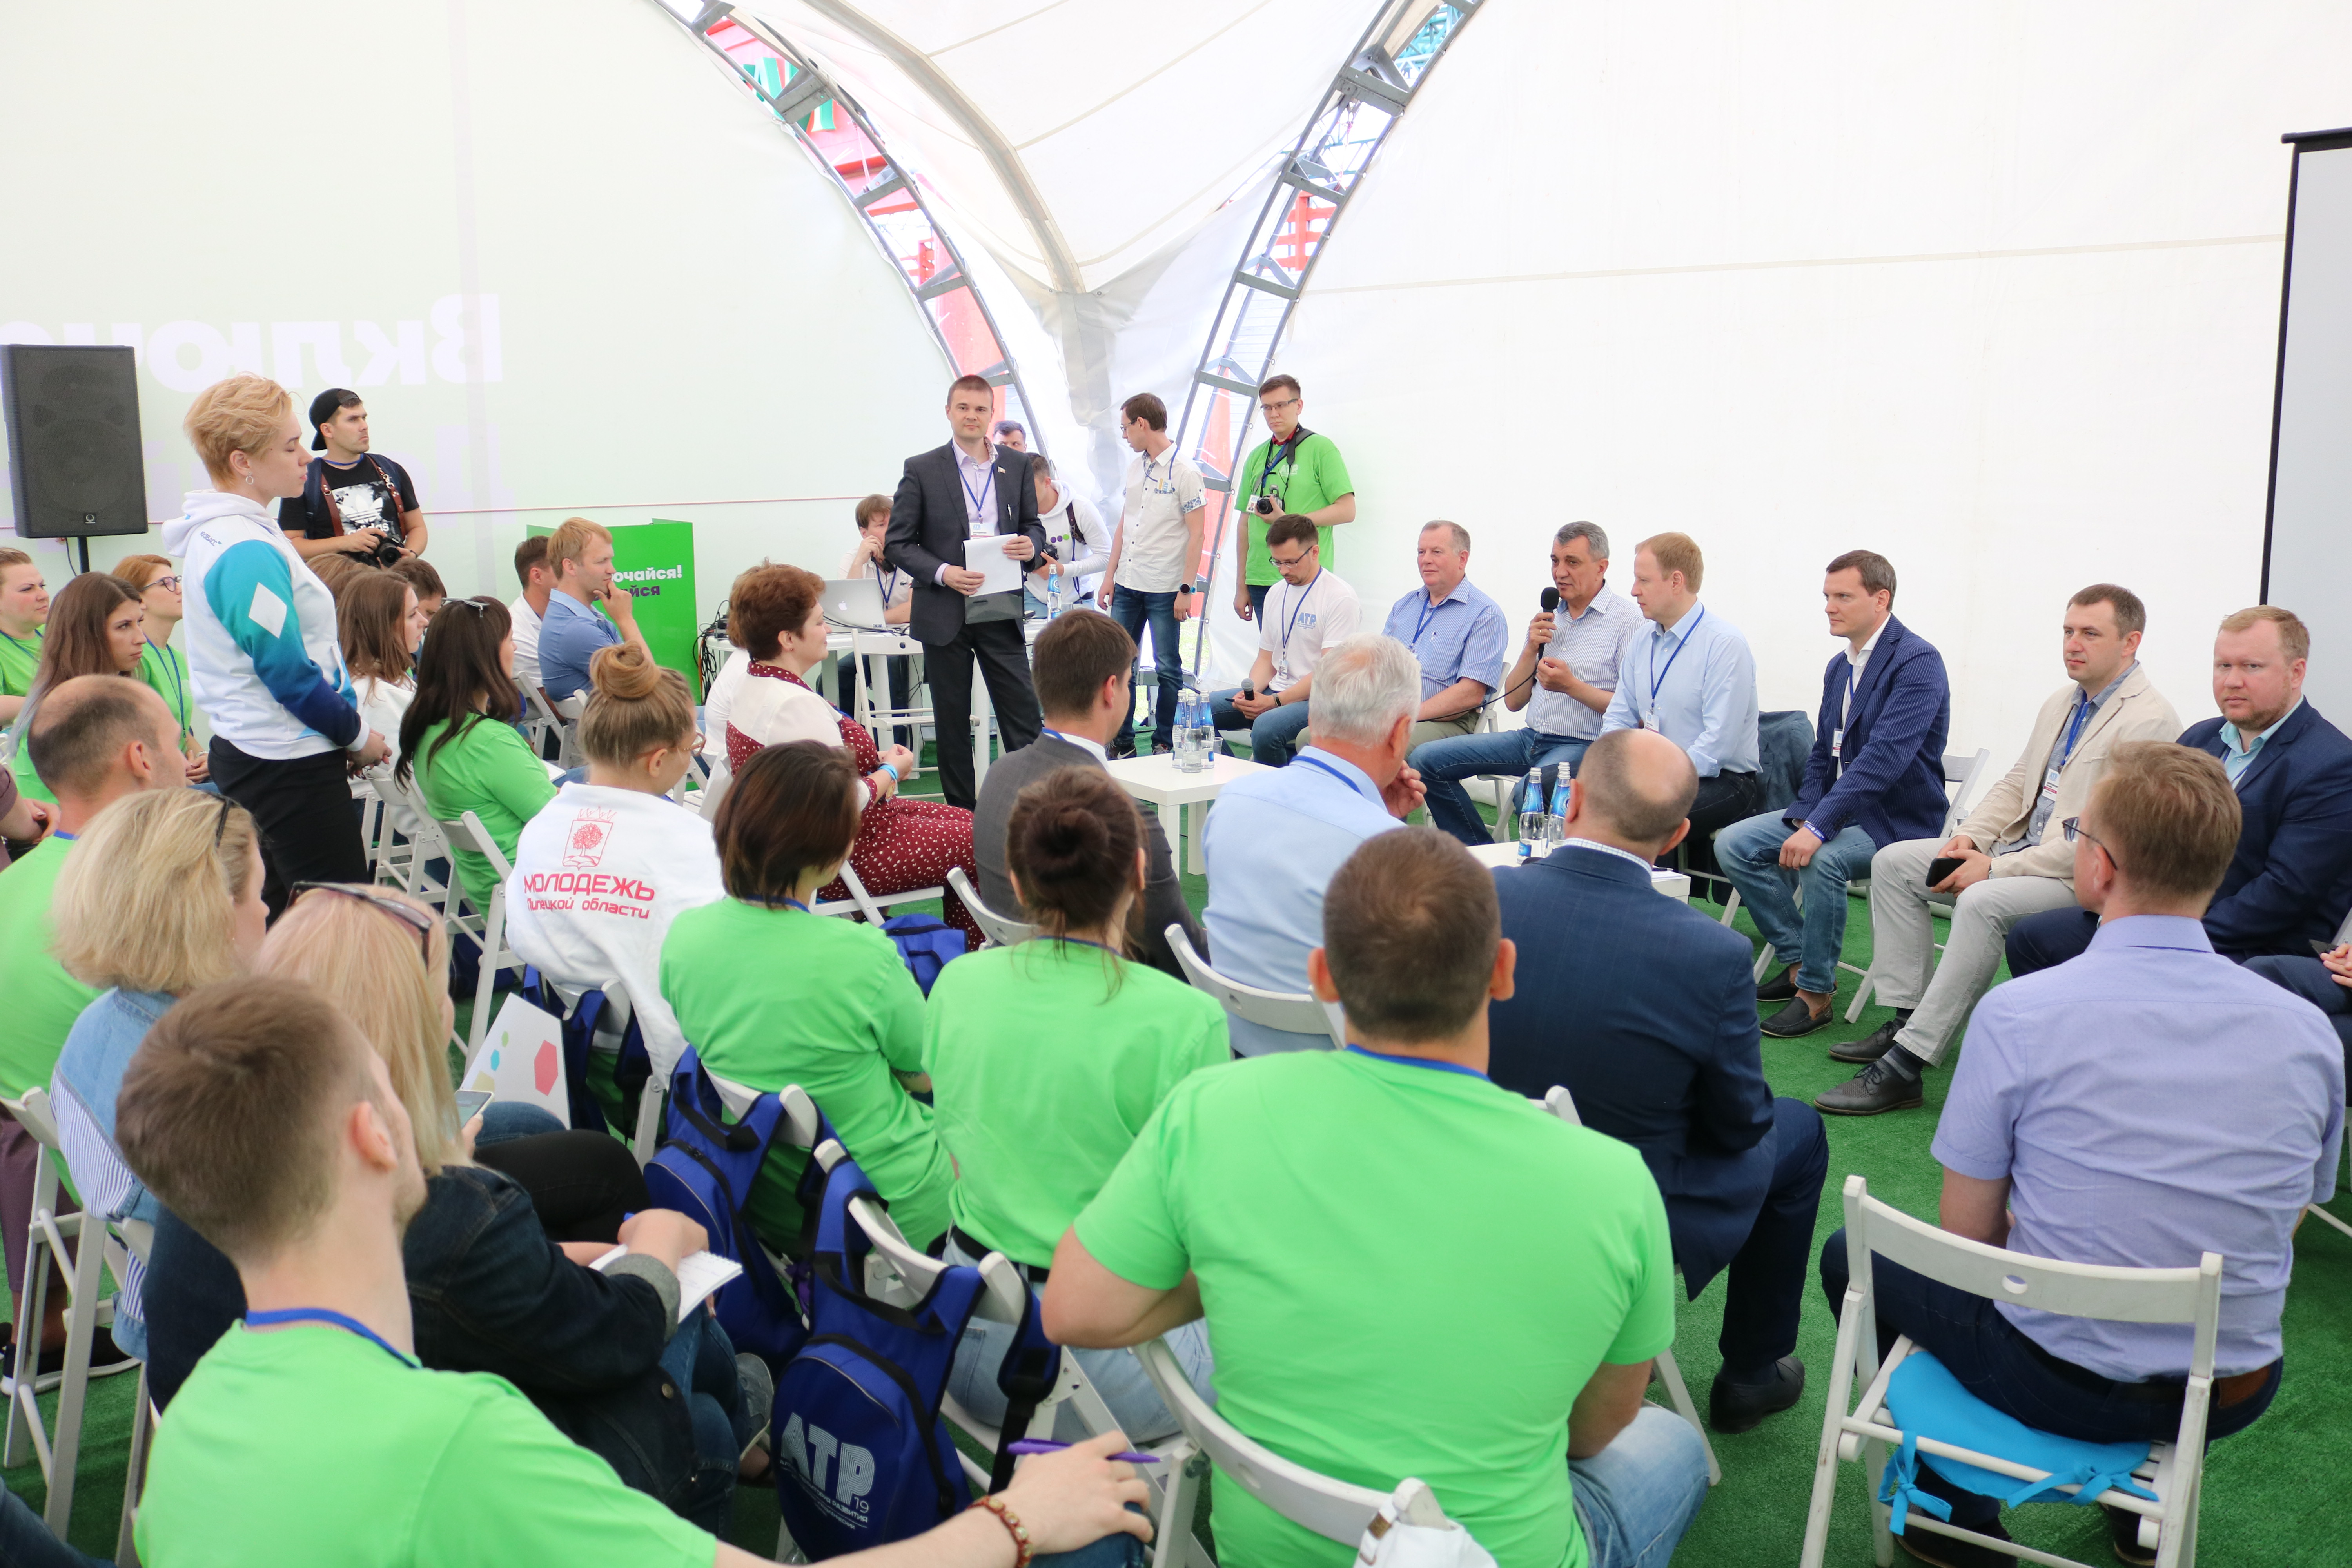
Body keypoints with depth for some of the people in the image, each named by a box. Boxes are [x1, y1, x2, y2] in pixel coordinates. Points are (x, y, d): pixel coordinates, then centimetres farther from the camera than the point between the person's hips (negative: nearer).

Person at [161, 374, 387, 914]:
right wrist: (358, 736, -5)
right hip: (289, 764, -10)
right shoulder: (247, 552, -20)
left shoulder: (218, 533, 11)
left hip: (246, 755, 10)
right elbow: (290, 675, -20)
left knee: (281, 913, 16)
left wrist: (345, 734, 12)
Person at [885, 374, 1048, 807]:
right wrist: (943, 573, -17)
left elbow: (1033, 525, 16)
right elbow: (896, 543, -1)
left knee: (1022, 711, -1)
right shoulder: (921, 469, -1)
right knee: (952, 718, 7)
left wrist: (1031, 545, -9)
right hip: (944, 613, -2)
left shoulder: (1017, 465, 8)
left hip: (1002, 610, 2)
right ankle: (961, 810, 18)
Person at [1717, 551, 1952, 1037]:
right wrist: (1804, 815, -4)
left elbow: (1885, 756, -28)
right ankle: (1799, 961, 5)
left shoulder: (1918, 661, -17)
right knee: (1733, 844, -4)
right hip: (1838, 809, 9)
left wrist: (1818, 828, -34)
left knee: (1821, 859, -35)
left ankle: (1816, 991, -16)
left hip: (1897, 819, -9)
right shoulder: (1839, 667, 11)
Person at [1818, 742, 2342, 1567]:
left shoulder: (2017, 1013, -19)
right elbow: (2280, 1230, 6)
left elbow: (1968, 1233, -10)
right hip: (2235, 1397, 5)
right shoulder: (2308, 1032, -8)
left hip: (2060, 1383, -4)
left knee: (1853, 1253, 19)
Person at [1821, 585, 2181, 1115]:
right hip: (2022, 846, 10)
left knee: (1982, 902, -35)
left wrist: (1997, 868, -22)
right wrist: (1972, 836, 0)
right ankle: (1908, 1018, -1)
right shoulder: (2060, 703, 14)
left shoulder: (2148, 721, -16)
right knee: (1892, 862, 1)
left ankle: (1904, 1065, -32)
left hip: (2084, 878, -10)